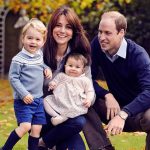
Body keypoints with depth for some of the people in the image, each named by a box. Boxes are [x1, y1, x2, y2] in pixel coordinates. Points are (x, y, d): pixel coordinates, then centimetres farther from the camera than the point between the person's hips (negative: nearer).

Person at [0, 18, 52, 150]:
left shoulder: (39, 54, 7)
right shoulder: (18, 59, -14)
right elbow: (13, 78, -14)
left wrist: (46, 68, 7)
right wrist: (24, 94, -21)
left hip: (38, 99, 7)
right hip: (24, 100, -7)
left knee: (37, 128, 6)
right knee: (25, 126, -17)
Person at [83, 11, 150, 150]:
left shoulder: (138, 55, -21)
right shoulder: (97, 45, -8)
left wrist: (122, 115, -47)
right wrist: (107, 95, -25)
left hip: (138, 111, -4)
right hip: (115, 107, 4)